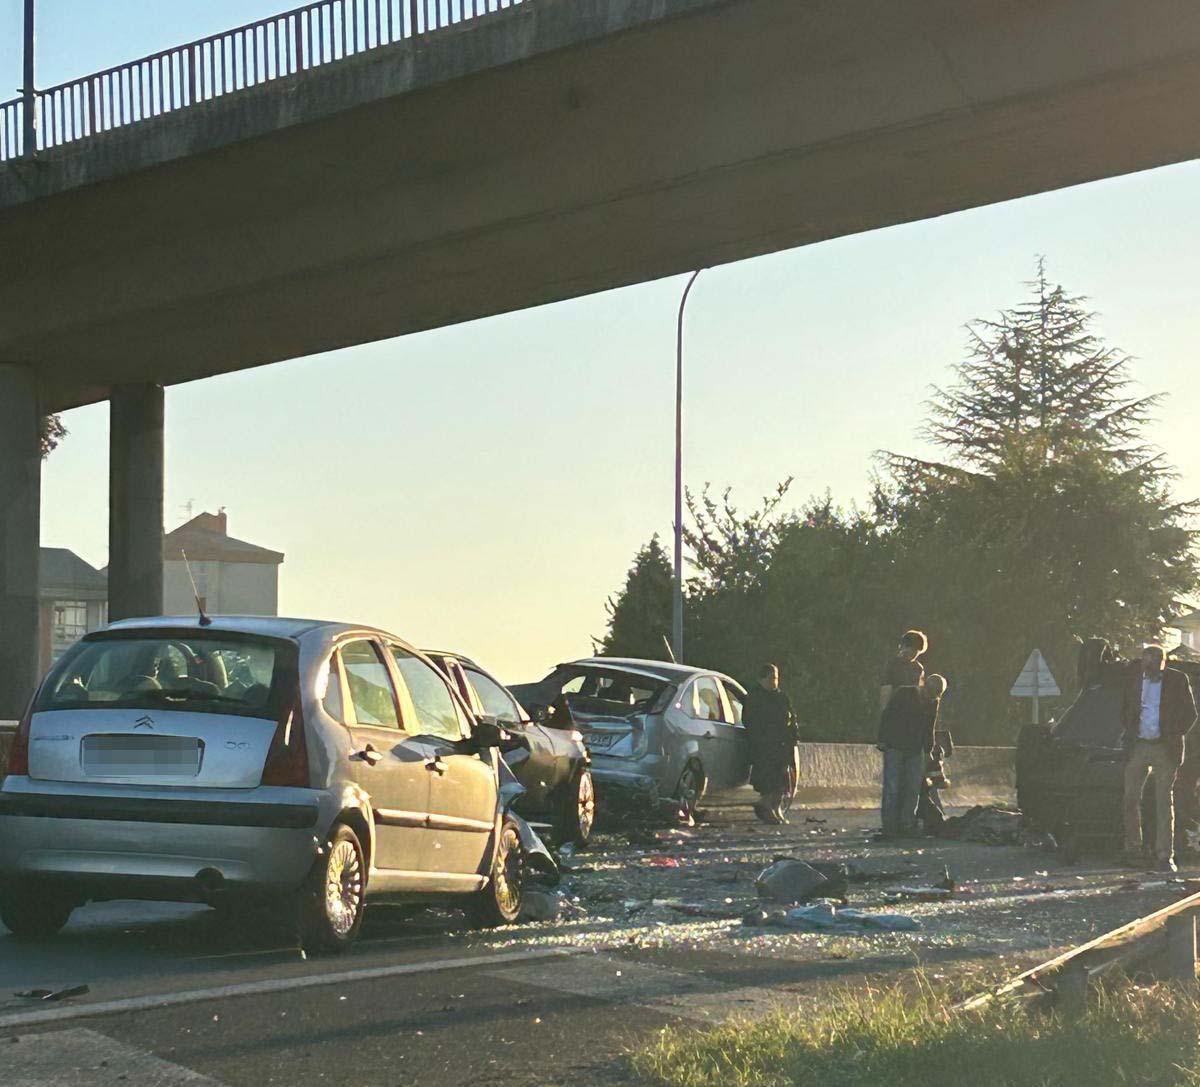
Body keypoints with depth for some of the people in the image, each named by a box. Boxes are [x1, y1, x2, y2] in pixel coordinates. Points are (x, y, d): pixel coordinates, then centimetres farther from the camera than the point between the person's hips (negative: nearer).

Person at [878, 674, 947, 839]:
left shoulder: (933, 703, 7)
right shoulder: (902, 694, -8)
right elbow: (886, 717, -6)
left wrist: (928, 751, 15)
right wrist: (882, 741, -10)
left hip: (915, 751, 5)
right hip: (894, 747, -5)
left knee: (913, 789, 1)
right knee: (892, 789, -10)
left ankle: (907, 826, 7)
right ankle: (889, 827, -9)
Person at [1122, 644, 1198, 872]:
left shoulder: (1177, 680, -1)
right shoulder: (1135, 679, 7)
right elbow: (1126, 710, 16)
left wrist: (1174, 736, -5)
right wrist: (1129, 733, 4)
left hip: (1165, 748, -3)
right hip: (1138, 747, 3)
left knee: (1164, 801, -2)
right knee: (1131, 798, 4)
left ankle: (1165, 856, -1)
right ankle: (1132, 848, 16)